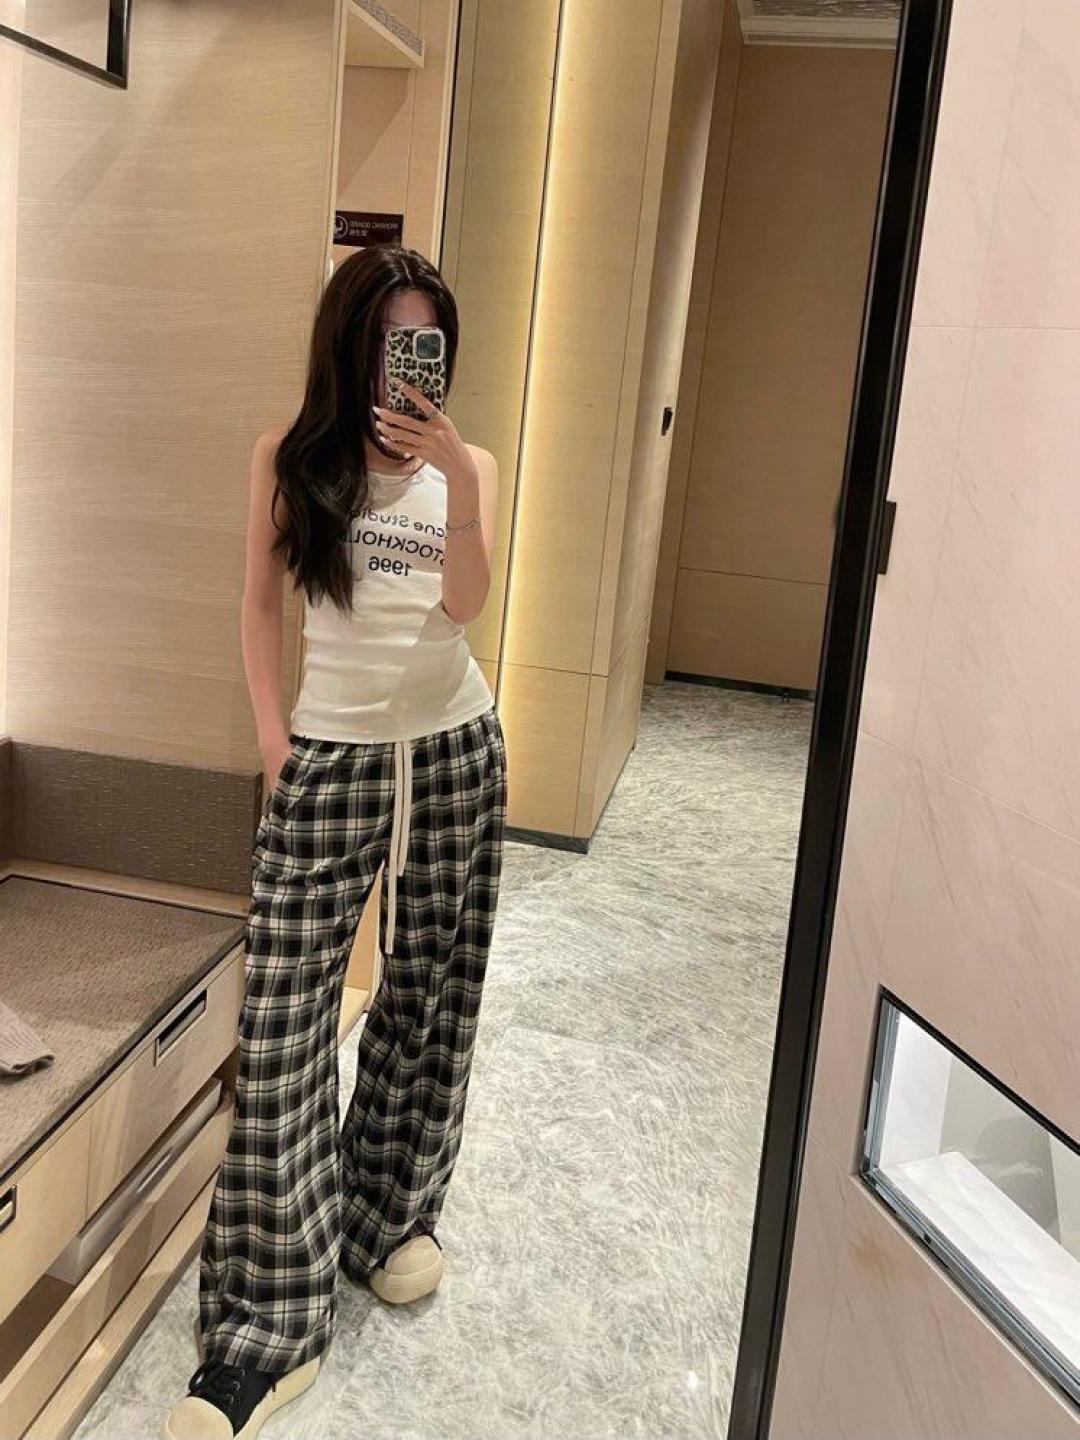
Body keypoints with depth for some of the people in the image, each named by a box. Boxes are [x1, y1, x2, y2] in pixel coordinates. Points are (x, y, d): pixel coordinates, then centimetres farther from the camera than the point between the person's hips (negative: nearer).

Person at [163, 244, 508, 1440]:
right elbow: (260, 597, 8)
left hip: (452, 750, 2)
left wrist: (456, 474, -23)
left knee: (428, 998, 10)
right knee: (282, 1024, -7)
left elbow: (465, 601, -10)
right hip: (330, 756, -1)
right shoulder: (290, 457, 3)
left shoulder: (465, 463, 5)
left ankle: (393, 1212, 33)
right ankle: (265, 1329, 2)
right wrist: (270, 730, 0)